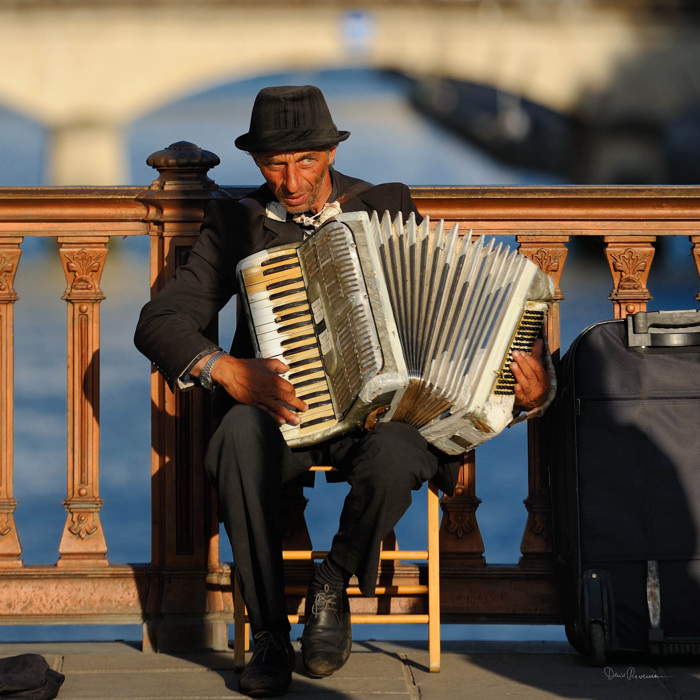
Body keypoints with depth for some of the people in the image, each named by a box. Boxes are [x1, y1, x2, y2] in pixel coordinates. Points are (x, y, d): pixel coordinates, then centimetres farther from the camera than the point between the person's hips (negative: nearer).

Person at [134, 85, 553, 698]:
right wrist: (224, 370, -17)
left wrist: (524, 369, -5)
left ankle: (334, 583, -5)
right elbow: (159, 323, 2)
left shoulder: (388, 209, 11)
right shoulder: (235, 224, 8)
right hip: (284, 411, 0)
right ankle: (269, 636, -24)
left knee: (393, 460, -37)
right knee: (239, 438, -36)